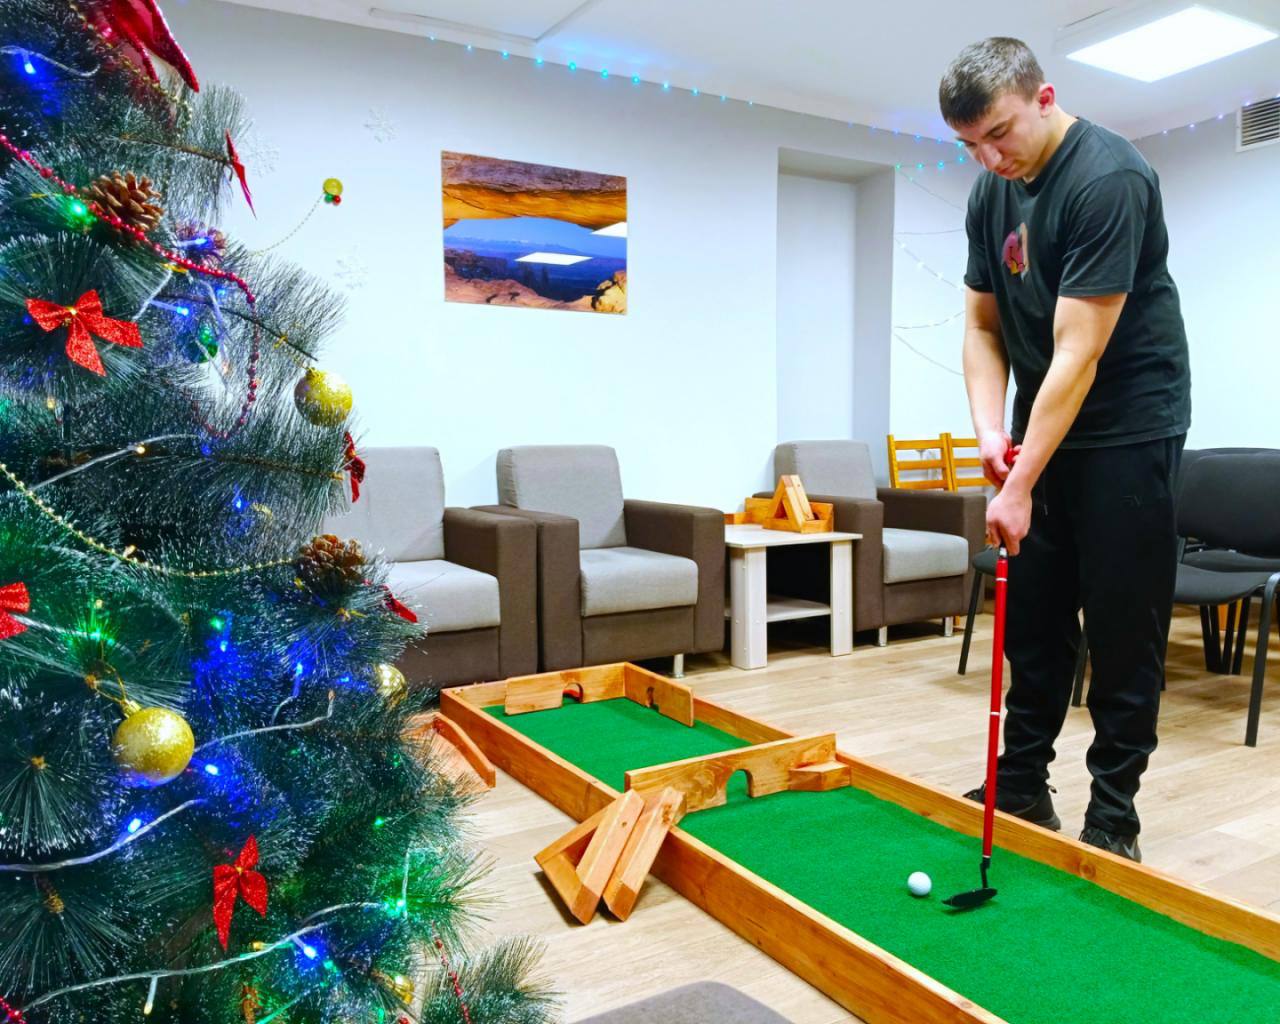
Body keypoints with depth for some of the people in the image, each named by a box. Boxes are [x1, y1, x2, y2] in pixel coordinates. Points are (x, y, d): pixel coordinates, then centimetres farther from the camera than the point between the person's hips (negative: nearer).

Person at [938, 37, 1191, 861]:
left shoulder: (1108, 178, -20)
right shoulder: (992, 192, 5)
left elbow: (1078, 352, -25)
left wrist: (1021, 485, -26)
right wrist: (992, 430, -8)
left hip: (1128, 430, -7)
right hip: (1042, 430, 7)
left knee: (1122, 629, -1)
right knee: (1032, 617, 10)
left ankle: (1112, 821, 13)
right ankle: (1021, 792, 22)